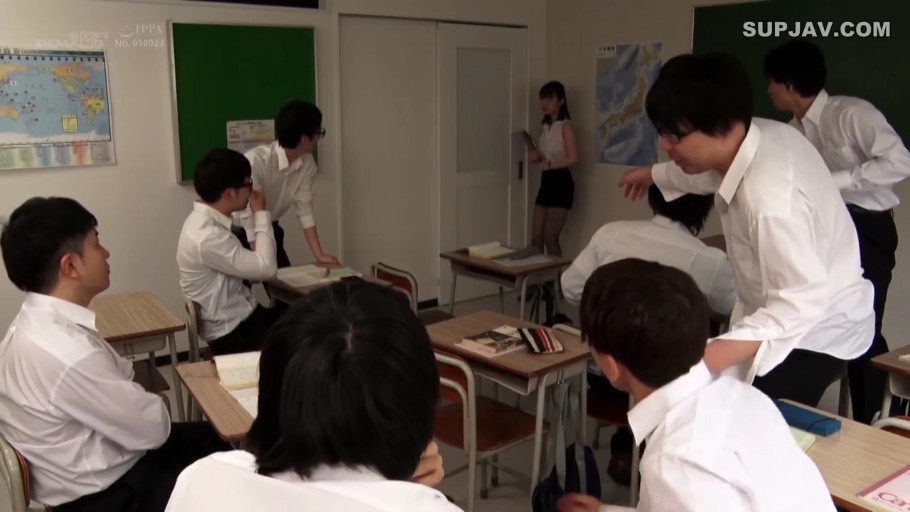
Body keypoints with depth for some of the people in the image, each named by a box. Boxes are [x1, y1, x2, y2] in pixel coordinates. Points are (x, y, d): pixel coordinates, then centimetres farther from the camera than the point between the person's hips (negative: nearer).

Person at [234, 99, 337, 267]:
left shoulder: (307, 162, -13)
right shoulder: (256, 160, -33)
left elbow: (304, 208, -7)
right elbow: (247, 216, -31)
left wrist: (319, 255, -13)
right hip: (240, 234, -6)